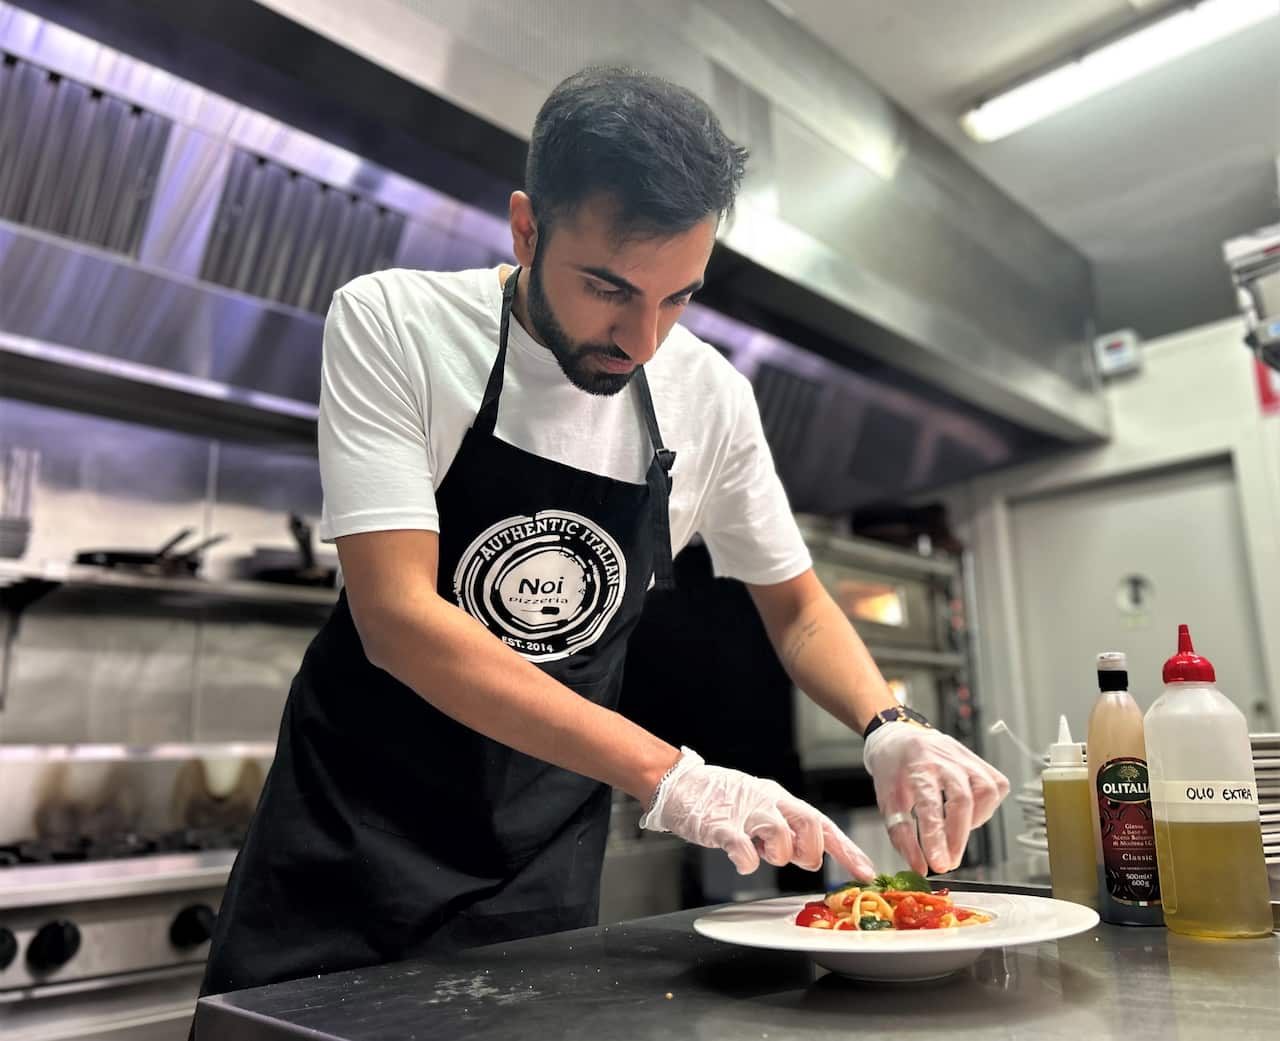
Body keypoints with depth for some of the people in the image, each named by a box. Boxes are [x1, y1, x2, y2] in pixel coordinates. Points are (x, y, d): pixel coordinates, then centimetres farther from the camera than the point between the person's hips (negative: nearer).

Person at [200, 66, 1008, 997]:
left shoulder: (713, 398, -8)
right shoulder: (391, 323, -18)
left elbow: (797, 608, 4)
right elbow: (397, 618, -27)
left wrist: (890, 728, -16)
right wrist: (669, 775, -34)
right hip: (349, 842, -1)